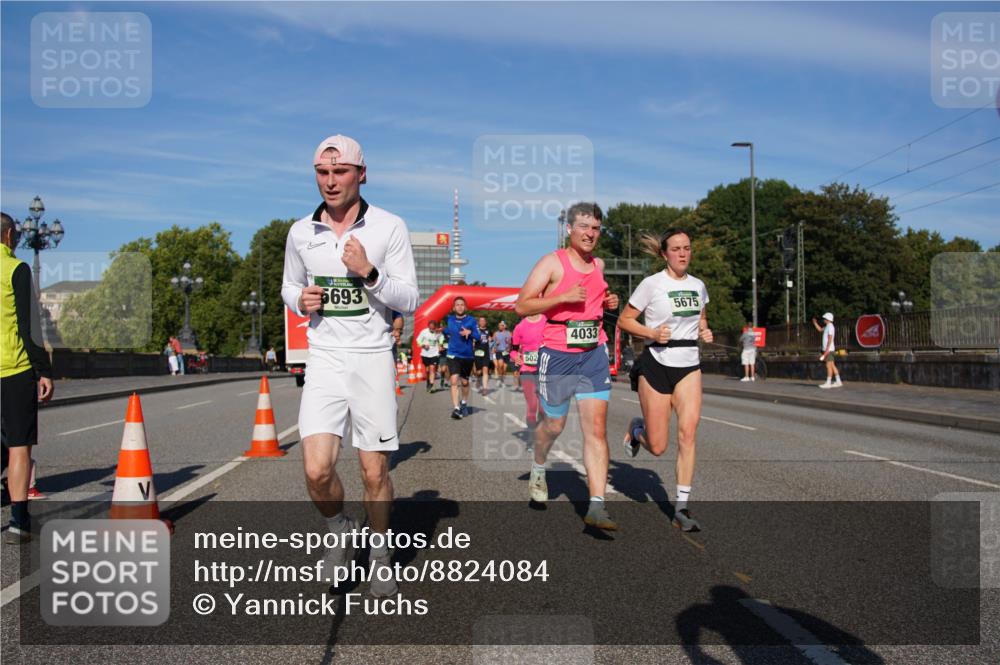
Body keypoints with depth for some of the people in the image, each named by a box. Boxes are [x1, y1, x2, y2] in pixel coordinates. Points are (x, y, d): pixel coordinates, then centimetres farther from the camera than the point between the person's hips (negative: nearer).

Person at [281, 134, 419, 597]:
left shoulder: (390, 227, -3)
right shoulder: (300, 232, 6)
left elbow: (409, 300, -2)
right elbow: (289, 286, 21)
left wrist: (369, 273, -19)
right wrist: (299, 300, -3)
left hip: (373, 358, -2)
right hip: (324, 359, 2)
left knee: (375, 473, 3)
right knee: (317, 471, -10)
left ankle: (380, 555, 26)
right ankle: (340, 530, 21)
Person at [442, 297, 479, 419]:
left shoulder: (471, 320, -4)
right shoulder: (449, 320, 2)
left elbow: (478, 337, -9)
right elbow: (446, 333, 20)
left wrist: (469, 333, -26)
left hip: (467, 355, 1)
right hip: (453, 355, 0)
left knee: (465, 382, 16)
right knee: (454, 381, -16)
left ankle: (464, 404, 39)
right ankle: (456, 408, -19)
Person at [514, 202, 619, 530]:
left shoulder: (599, 265, 12)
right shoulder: (552, 262, -6)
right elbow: (522, 306, -11)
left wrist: (608, 302, 9)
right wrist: (564, 297, -21)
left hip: (594, 355, 4)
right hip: (558, 355, -4)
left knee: (597, 429, -6)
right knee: (554, 425, 12)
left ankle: (596, 506, -6)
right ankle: (538, 469, 44)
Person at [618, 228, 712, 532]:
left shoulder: (698, 286, 8)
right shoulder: (652, 284, -8)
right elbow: (624, 320, -3)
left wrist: (704, 331, 3)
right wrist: (652, 333, -19)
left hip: (689, 365, 4)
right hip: (656, 363, -4)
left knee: (688, 431, -14)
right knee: (657, 447, -1)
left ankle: (682, 508, -7)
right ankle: (636, 429, 36)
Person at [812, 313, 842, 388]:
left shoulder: (830, 327, -14)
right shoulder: (827, 326, 15)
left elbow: (830, 340, -19)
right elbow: (820, 329, 33)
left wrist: (826, 351, -22)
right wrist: (814, 322, 22)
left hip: (829, 349, -10)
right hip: (827, 349, 10)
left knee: (829, 366, -8)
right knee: (832, 366, 10)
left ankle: (828, 383, -7)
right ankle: (838, 382, 12)